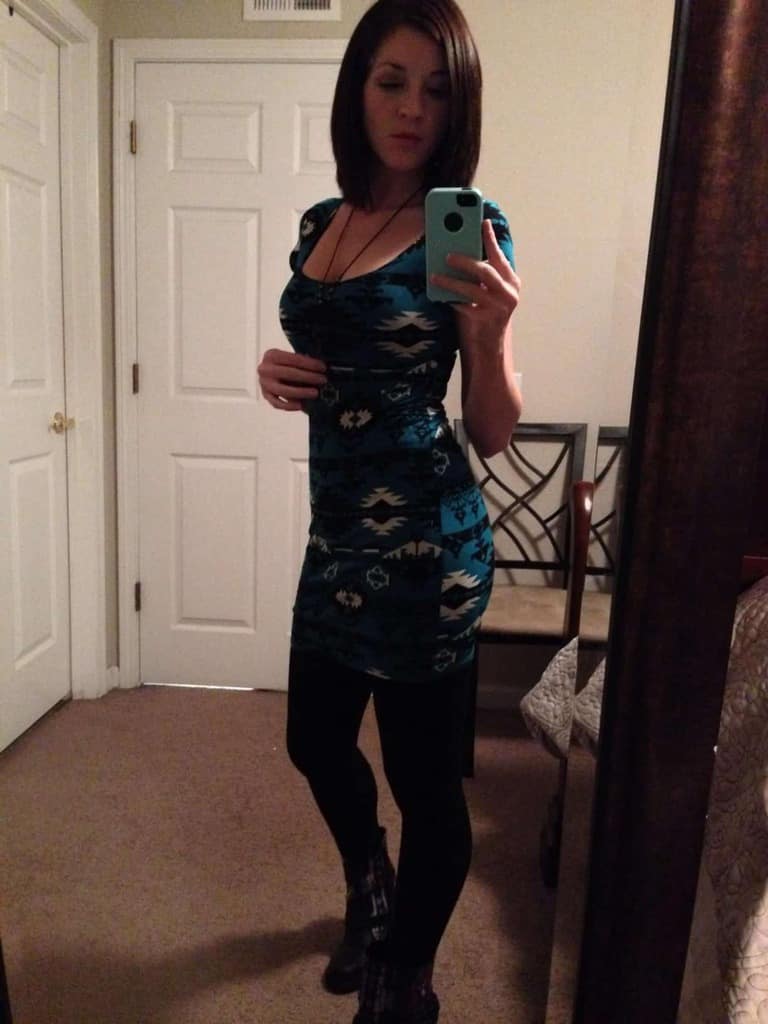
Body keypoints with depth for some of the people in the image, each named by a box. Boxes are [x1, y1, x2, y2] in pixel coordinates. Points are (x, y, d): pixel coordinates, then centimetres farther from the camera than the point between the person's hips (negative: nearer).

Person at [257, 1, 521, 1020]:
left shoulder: (468, 228, -8)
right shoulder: (323, 220, 9)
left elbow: (494, 433, -9)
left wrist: (489, 334, -27)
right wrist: (279, 371, -1)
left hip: (425, 542, -6)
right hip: (338, 532, 7)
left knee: (424, 777, 8)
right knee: (315, 742, 22)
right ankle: (370, 892, 55)